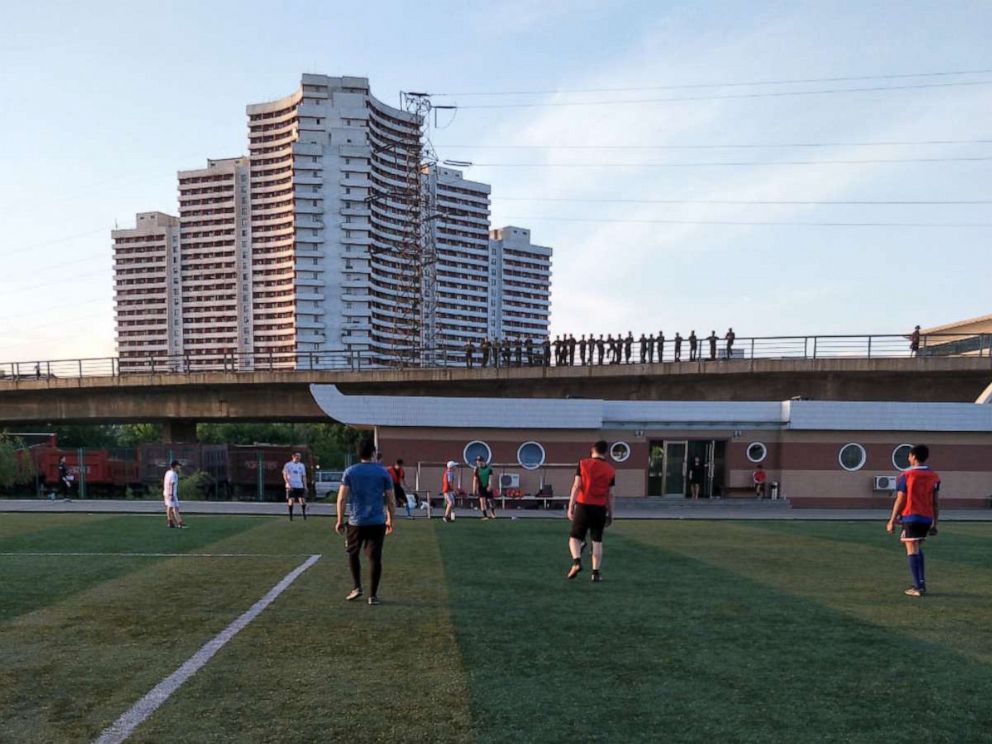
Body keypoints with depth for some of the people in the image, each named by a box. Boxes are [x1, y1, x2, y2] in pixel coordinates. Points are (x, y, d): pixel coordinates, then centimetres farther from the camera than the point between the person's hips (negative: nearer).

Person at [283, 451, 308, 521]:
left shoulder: (302, 465, 12)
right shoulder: (288, 465, 0)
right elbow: (285, 475, -3)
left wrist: (305, 486, 5)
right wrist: (288, 484, -14)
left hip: (300, 486, 3)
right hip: (291, 486, -3)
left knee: (303, 500, -4)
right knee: (291, 500, -2)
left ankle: (304, 515, 4)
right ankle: (290, 516, 7)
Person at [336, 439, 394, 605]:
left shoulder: (350, 472, 1)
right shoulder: (383, 472, 1)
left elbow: (341, 498, -3)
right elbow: (390, 500, 2)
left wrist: (340, 520, 5)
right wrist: (390, 520, 12)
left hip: (356, 522, 0)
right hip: (377, 522, 0)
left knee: (352, 553, 20)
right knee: (375, 558, 3)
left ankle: (356, 587, 15)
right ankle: (373, 595, 6)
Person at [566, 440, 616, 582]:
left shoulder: (583, 464, -2)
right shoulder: (610, 470, 4)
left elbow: (576, 486, -7)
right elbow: (610, 494, 6)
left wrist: (570, 507, -5)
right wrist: (610, 514, 13)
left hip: (583, 506, -2)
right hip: (600, 508, 2)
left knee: (574, 538, 8)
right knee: (597, 541, 10)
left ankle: (577, 561, -16)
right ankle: (596, 572, 7)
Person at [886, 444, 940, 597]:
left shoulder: (906, 476, -6)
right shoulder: (934, 477, 6)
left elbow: (900, 501, -6)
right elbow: (935, 502, 7)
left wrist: (892, 521, 0)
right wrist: (935, 523, 13)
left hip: (911, 517, -5)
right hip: (927, 518, 5)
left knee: (912, 551, -2)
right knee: (918, 549, 20)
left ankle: (918, 587, -5)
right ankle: (921, 583, 16)